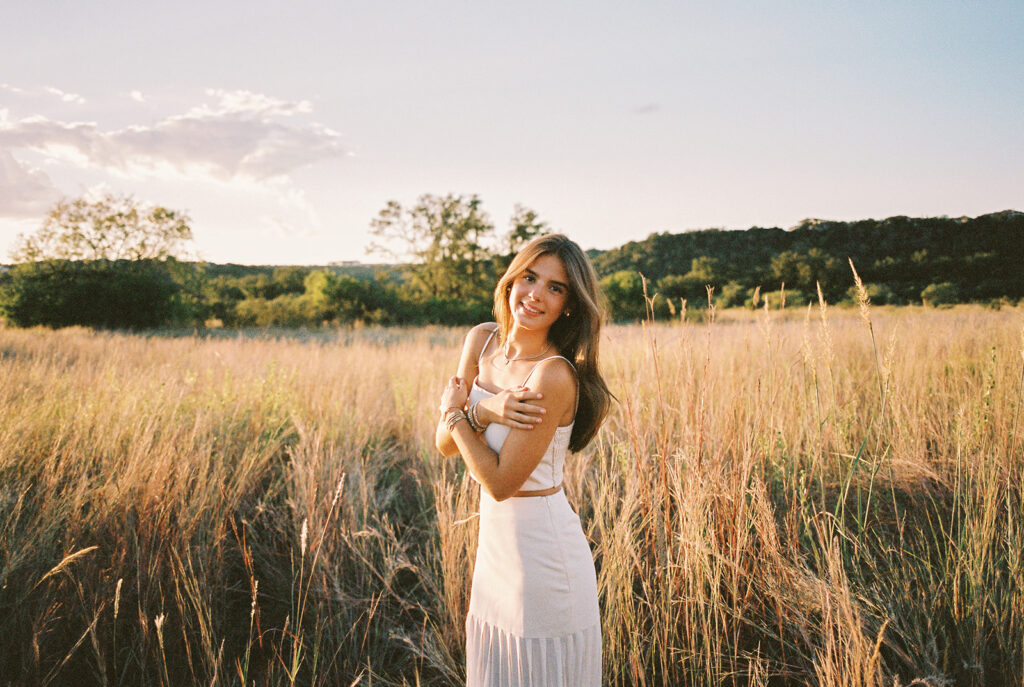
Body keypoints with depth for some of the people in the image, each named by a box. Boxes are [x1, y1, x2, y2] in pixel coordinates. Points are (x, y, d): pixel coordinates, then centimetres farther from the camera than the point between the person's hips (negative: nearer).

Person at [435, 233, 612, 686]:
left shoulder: (554, 375, -24)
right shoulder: (481, 341, 0)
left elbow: (500, 483, -20)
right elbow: (445, 445, -1)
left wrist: (456, 412, -9)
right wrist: (484, 411, -20)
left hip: (544, 555, -7)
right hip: (495, 543, 8)